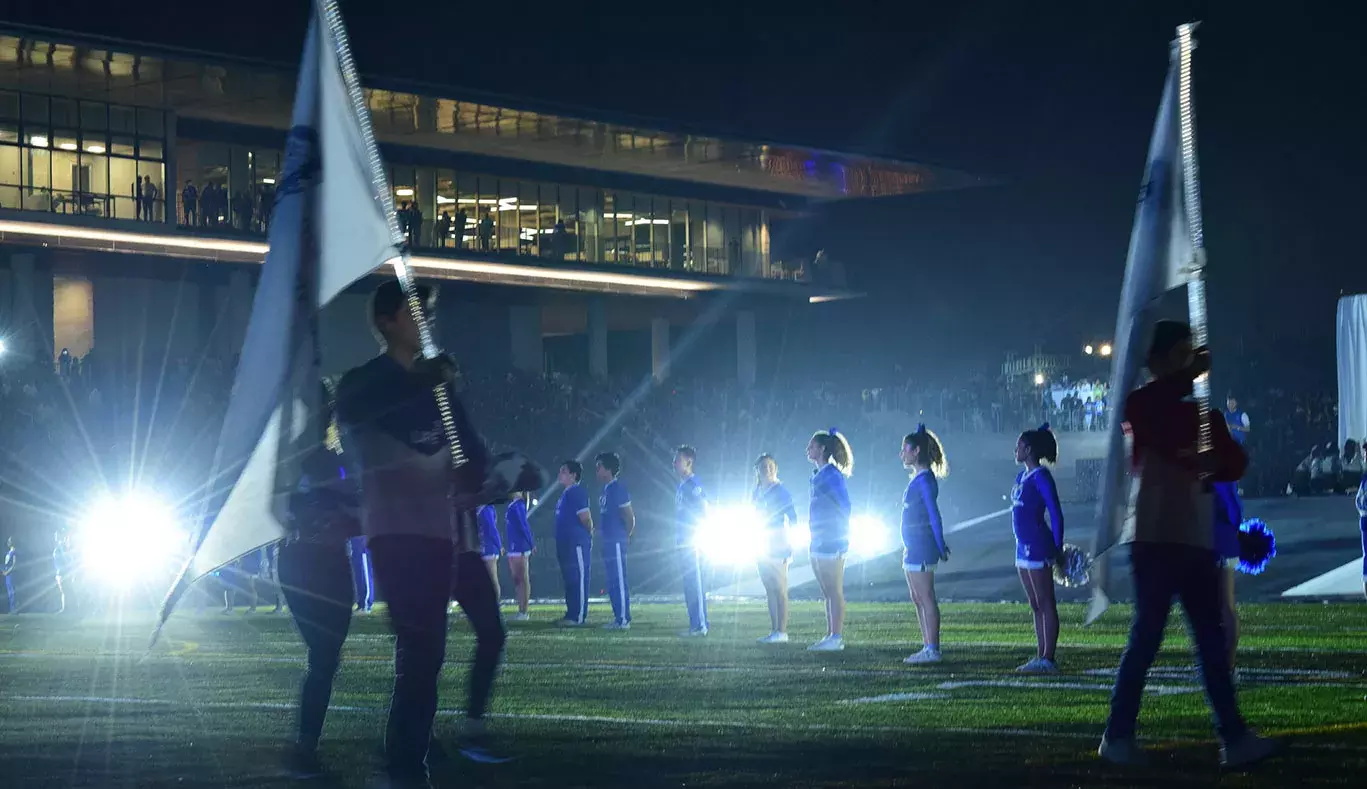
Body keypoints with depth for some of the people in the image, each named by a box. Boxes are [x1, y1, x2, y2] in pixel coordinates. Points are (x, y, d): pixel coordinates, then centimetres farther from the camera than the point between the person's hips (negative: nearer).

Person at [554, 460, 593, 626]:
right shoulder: (566, 494, 19)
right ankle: (572, 614, 16)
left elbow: (585, 518, -17)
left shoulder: (577, 493, -12)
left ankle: (579, 617, -9)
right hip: (566, 544, 10)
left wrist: (589, 534, -2)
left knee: (579, 580, -9)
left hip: (577, 544, -10)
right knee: (570, 580, 12)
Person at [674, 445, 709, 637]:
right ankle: (699, 624, 14)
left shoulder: (694, 485, -11)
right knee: (692, 583, 10)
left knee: (693, 583, -9)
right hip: (683, 542, 10)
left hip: (692, 542, -10)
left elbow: (704, 511, -16)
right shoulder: (681, 486, 18)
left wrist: (696, 536, -17)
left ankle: (698, 626, -9)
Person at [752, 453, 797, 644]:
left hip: (777, 547, -7)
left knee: (780, 589, -8)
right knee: (770, 590, 8)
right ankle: (774, 631, 11)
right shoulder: (756, 493, 12)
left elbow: (792, 518, -9)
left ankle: (782, 632, -10)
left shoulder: (781, 492, -7)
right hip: (762, 548, 7)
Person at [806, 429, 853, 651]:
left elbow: (844, 505, -15)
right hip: (819, 542, 10)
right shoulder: (818, 475, 15)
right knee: (827, 593, 11)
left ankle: (837, 638, -8)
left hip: (831, 542, -10)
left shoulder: (831, 473, -12)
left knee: (834, 592, -8)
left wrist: (840, 537, -12)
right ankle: (831, 636, 14)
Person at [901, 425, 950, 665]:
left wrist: (941, 548, -17)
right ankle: (928, 648, 17)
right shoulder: (918, 479, 14)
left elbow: (934, 516, -17)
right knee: (917, 599, 13)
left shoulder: (925, 480, -15)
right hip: (913, 548, 10)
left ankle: (933, 650, -6)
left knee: (926, 599, -8)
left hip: (921, 548, -10)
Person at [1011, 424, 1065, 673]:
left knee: (1045, 604, -6)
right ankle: (1040, 657, 17)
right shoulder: (1022, 476, 14)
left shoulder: (1041, 477, -12)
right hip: (1024, 547, 10)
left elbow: (1056, 513, -14)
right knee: (1036, 606, 12)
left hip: (1037, 548, -10)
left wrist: (1058, 548, -15)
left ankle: (1048, 659, -6)